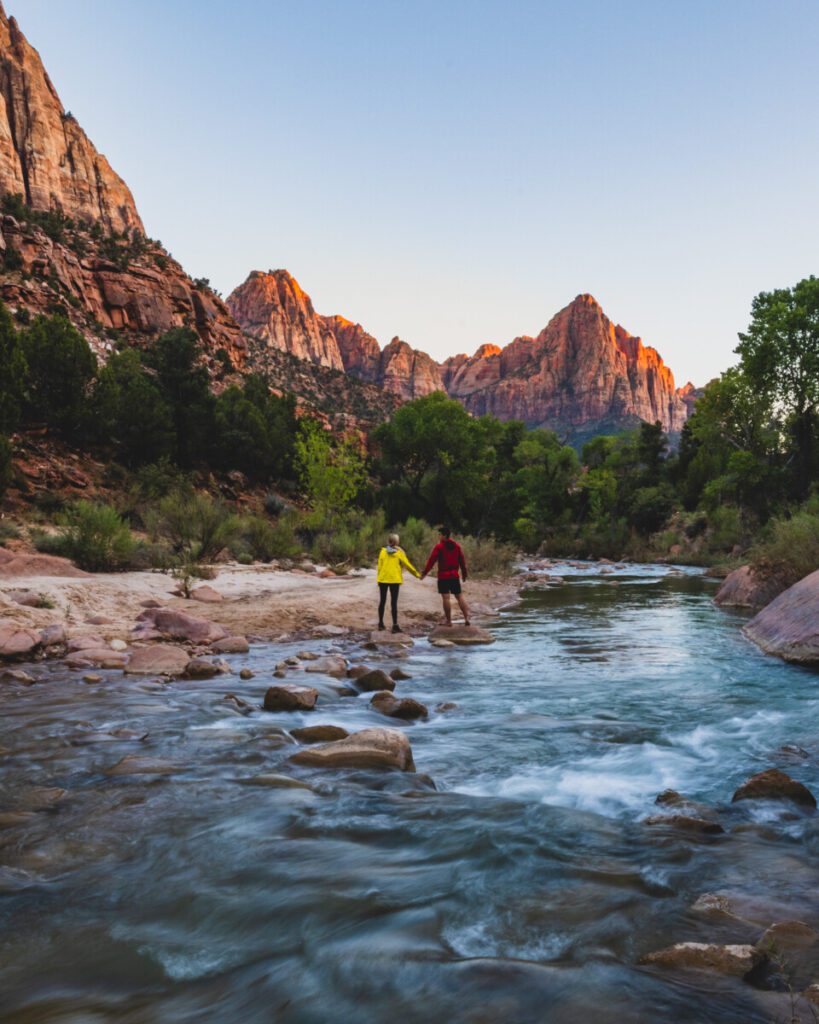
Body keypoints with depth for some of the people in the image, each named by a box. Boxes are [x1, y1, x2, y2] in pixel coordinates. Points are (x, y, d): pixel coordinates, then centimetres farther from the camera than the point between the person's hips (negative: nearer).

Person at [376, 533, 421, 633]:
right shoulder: (399, 552, -5)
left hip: (383, 579, 3)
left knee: (382, 600, 14)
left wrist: (379, 578, 10)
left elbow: (379, 566, 1)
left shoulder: (383, 551, 1)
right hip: (394, 580, -3)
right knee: (394, 602, -1)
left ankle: (381, 623, 19)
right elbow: (408, 565, -2)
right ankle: (395, 625, -6)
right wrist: (417, 574, 9)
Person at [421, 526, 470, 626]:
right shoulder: (457, 545, 7)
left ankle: (449, 621, 1)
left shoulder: (439, 546, -8)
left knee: (446, 597, -1)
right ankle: (467, 617, 4)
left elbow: (431, 560, -10)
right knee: (459, 596, 11)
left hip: (443, 576, -5)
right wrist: (464, 574, 18)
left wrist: (424, 573, -4)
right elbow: (462, 561, 10)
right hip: (455, 576, 5)